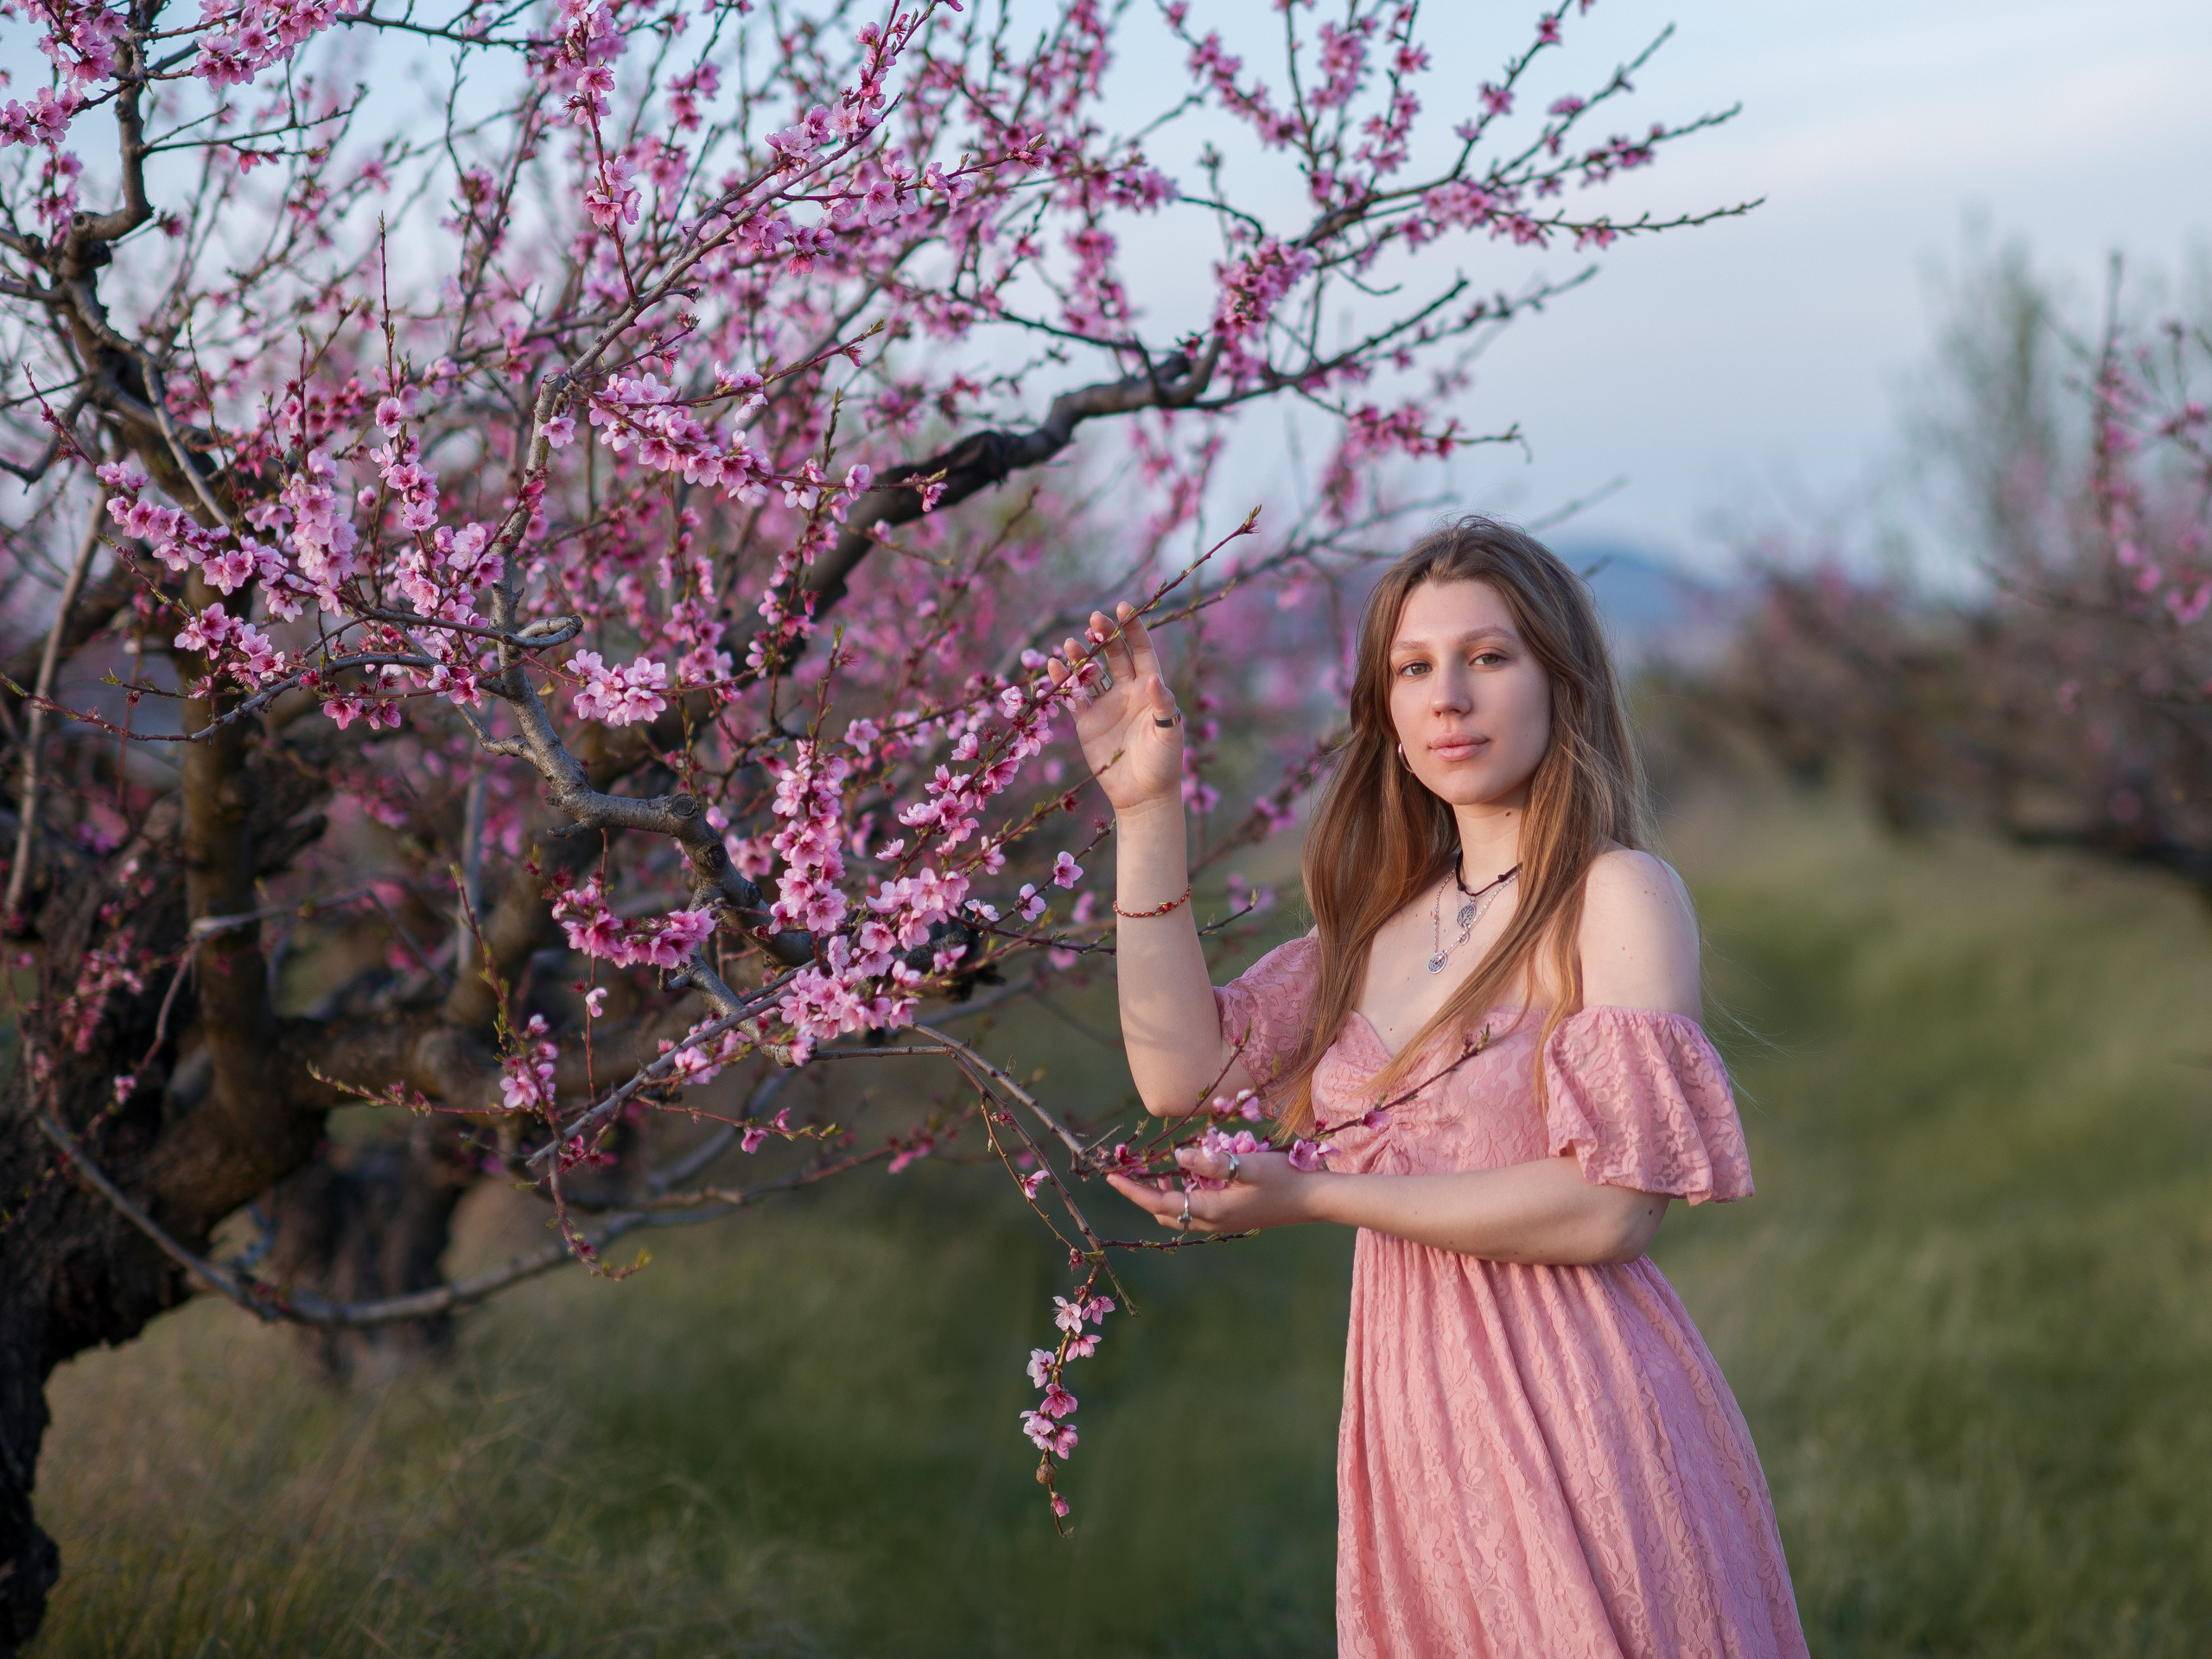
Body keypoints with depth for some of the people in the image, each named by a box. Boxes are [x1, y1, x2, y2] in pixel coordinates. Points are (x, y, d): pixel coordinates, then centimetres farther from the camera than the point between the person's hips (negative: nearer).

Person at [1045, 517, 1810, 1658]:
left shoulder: (1619, 897, -7)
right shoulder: (1389, 914, 13)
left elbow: (1615, 1205, -16)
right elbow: (1182, 1071, 6)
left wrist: (1317, 1197, -16)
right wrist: (1146, 810, 3)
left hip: (1564, 1409, -6)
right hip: (1408, 1407, 6)